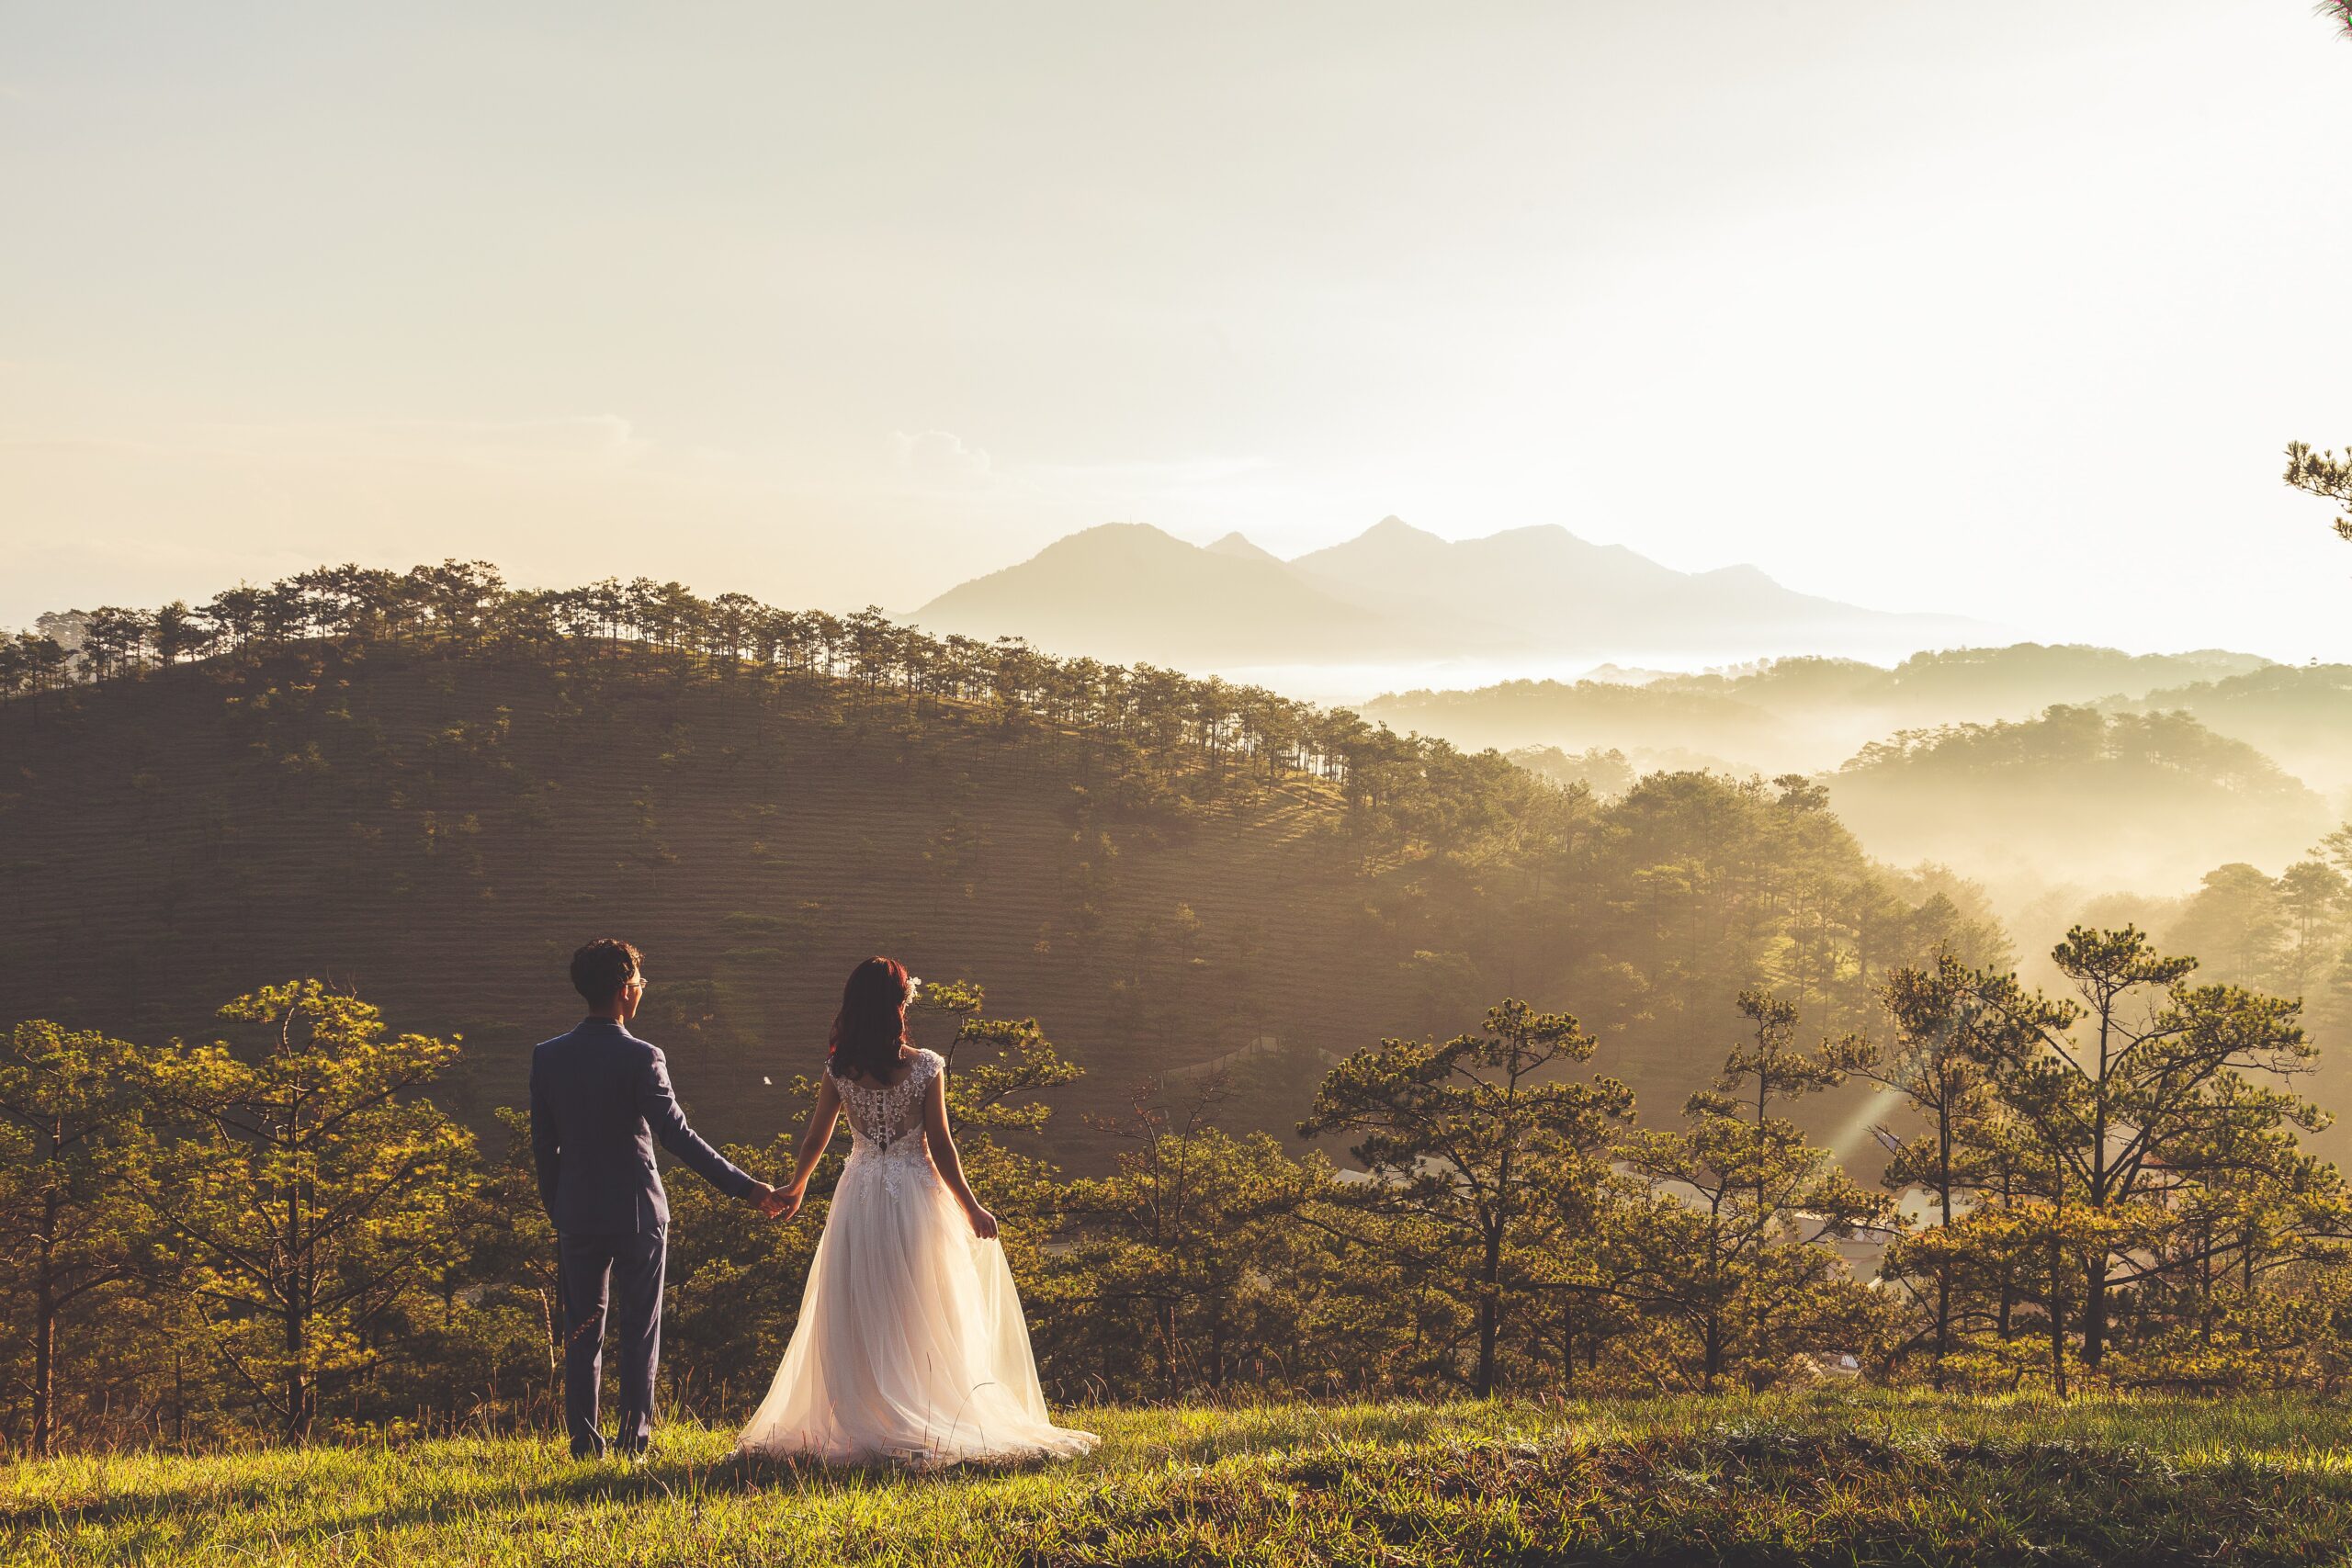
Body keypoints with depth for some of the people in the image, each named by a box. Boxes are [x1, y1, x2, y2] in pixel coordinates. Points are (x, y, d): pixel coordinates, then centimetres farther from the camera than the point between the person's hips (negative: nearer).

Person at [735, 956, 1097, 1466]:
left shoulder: (839, 1070, -4)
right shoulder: (926, 1067, -10)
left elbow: (815, 1140, 5)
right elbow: (940, 1146, -8)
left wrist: (796, 1187, 24)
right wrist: (970, 1207, 2)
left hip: (860, 1195, 2)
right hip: (915, 1194, -2)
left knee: (858, 1315, 9)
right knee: (917, 1315, 8)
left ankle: (860, 1425, 9)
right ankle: (920, 1425, 10)